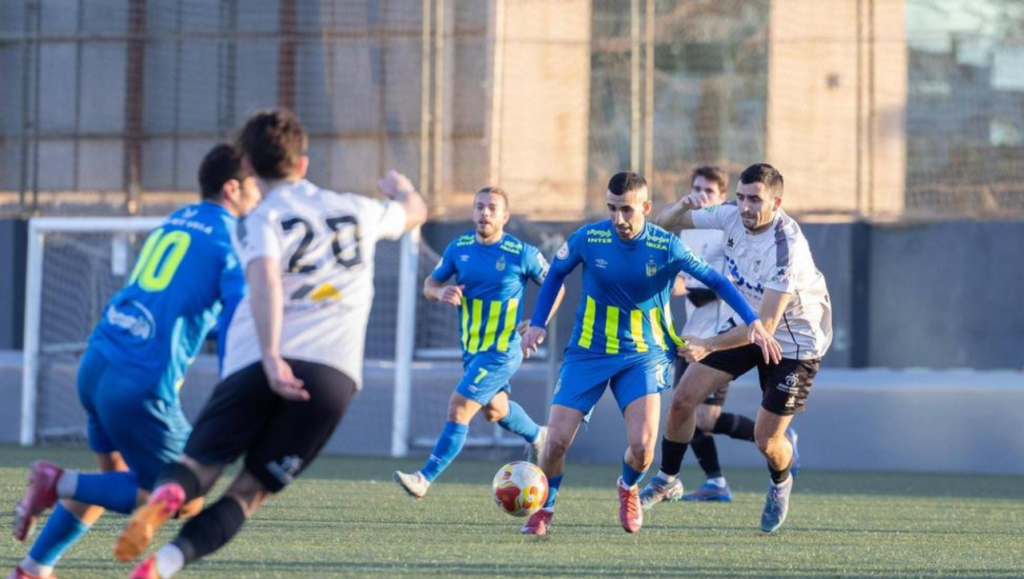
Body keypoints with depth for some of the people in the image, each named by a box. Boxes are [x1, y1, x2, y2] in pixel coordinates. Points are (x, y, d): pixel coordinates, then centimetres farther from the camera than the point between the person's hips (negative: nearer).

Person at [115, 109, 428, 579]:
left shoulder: (261, 220, 7)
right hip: (335, 376, 2)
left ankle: (165, 498, -32)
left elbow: (266, 281, -13)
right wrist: (401, 188, 67)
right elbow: (414, 212, 44)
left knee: (199, 463, 6)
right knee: (251, 490, 1)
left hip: (260, 364, -2)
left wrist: (272, 358, -23)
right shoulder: (355, 210, 22)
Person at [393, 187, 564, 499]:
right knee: (494, 409, 26)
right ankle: (537, 436, 55)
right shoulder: (459, 248, -2)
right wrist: (440, 292, -18)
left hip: (502, 351, -7)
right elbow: (429, 284, 6)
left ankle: (424, 479, -15)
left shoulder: (522, 253, -14)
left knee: (459, 409, -16)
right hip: (471, 348, 7)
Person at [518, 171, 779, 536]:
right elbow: (556, 274, 8)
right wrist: (537, 324, 3)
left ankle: (628, 488, 20)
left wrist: (752, 322, -13)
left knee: (642, 445, -16)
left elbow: (715, 280, -6)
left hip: (643, 355, -1)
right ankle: (544, 509, 19)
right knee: (557, 440, -9)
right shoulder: (588, 239, -10)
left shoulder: (666, 247, -14)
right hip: (588, 352, 1)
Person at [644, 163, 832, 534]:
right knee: (683, 399, -3)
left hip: (794, 340, -6)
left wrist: (709, 346, -41)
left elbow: (765, 325, -36)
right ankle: (666, 479, 18)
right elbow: (665, 223, -4)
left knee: (766, 440, -5)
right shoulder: (732, 216, -15)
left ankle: (781, 483, 31)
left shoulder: (788, 248, -35)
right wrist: (683, 206, -27)